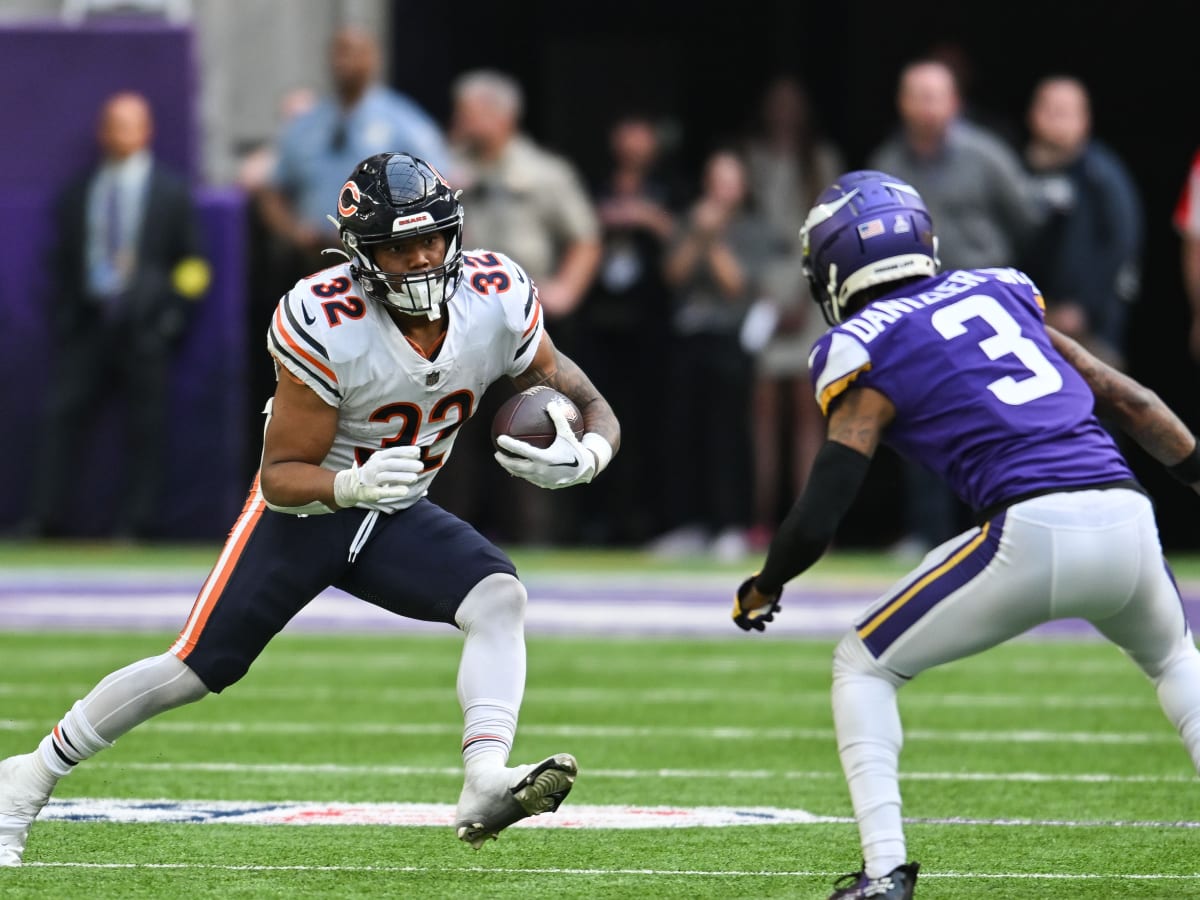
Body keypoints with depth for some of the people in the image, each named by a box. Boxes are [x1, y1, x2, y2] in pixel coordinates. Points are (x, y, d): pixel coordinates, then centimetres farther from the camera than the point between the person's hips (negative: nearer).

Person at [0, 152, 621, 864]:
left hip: (397, 516, 4)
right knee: (196, 669, -2)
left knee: (500, 597, -24)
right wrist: (353, 485, -44)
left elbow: (588, 406, -6)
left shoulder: (498, 300, -17)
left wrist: (584, 455, -30)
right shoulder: (327, 325, -29)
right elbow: (281, 478, -23)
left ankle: (486, 787, -38)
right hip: (305, 508, -4)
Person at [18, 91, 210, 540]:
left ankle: (136, 523, 0)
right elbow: (63, 260, 15)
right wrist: (65, 314, 5)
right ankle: (46, 517, 0)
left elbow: (192, 261, 3)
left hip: (144, 322, -3)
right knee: (61, 414, -2)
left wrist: (173, 314, -6)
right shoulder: (80, 192, 11)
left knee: (145, 429, -3)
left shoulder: (170, 191, 3)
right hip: (88, 318, 3)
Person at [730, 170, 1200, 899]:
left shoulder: (867, 354, 5)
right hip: (1127, 517, 5)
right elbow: (1127, 400, 24)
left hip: (1033, 535, -5)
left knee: (865, 666, 14)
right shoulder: (1000, 293, 22)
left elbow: (820, 519, 3)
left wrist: (762, 589, 22)